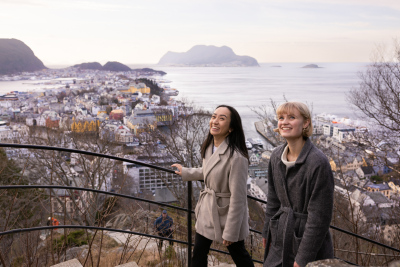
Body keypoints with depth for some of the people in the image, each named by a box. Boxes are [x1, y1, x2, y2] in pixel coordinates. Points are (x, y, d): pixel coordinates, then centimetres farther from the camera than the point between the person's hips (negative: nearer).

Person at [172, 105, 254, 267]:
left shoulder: (236, 157, -28)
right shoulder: (209, 146, -2)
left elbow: (238, 198, -24)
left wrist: (230, 233, -19)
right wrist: (185, 172, 26)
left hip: (226, 212, -7)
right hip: (207, 210, 7)